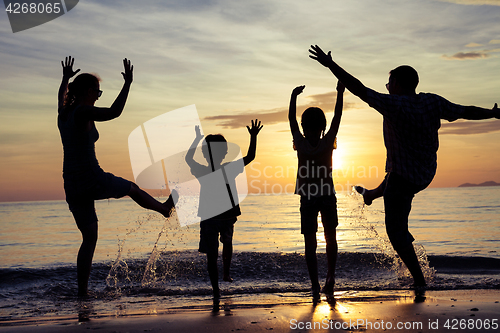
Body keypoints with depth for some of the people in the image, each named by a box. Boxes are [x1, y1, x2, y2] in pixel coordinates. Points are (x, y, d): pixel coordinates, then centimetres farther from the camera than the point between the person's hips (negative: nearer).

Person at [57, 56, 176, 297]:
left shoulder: (63, 112, 10)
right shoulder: (83, 112, -13)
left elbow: (61, 95, 35)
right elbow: (114, 112, -29)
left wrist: (66, 78, 51)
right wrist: (127, 83, -22)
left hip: (72, 186, 7)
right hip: (92, 181, -7)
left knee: (89, 238, 14)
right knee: (132, 188, 22)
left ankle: (82, 288, 12)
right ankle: (164, 208, 47)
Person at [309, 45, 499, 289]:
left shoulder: (394, 105, -22)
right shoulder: (432, 102, -6)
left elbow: (358, 89, -25)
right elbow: (466, 112, 1)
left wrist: (330, 64, -21)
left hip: (403, 178, -7)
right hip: (426, 174, 7)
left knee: (397, 232, 5)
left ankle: (419, 280, 6)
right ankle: (372, 195, 70)